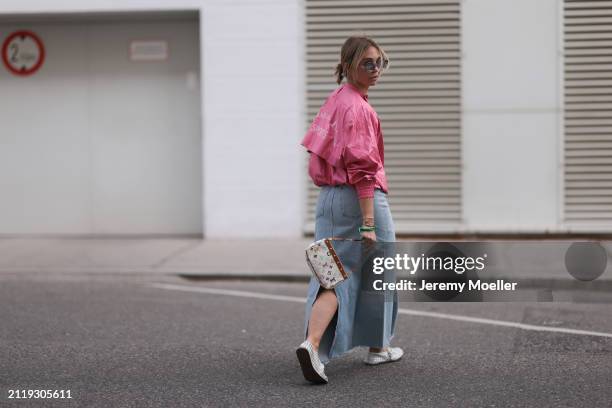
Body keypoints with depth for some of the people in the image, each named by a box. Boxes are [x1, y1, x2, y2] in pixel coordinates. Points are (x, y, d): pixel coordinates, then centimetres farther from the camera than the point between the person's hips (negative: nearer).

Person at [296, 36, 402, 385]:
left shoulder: (335, 100, 12)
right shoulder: (357, 107, -16)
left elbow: (321, 151, 18)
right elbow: (361, 168, -22)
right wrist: (368, 223, -24)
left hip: (329, 197, 8)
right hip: (361, 199, -8)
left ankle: (312, 344, -16)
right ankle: (378, 347, 27)